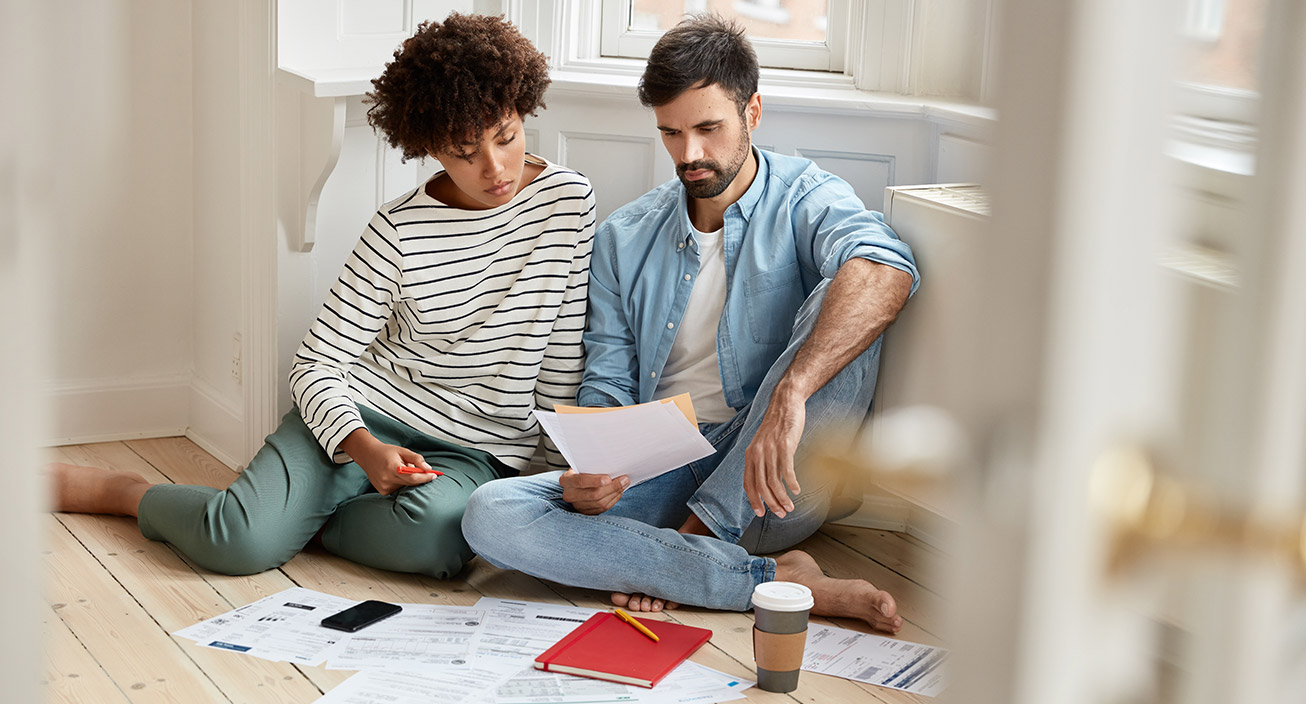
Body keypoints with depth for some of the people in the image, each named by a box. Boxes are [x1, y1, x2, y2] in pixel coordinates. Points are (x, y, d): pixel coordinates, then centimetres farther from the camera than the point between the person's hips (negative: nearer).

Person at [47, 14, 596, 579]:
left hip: (477, 450, 1)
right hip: (363, 412, 0)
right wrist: (363, 447, -24)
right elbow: (317, 364, -5)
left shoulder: (568, 199, -4)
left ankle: (295, 515, -7)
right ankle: (122, 490, 9)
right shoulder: (399, 231, -7)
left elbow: (563, 360, 2)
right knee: (239, 545, -24)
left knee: (430, 534, -37)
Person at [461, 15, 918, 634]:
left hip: (766, 489, -3)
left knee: (836, 302, -27)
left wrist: (790, 394, -42)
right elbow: (607, 386, 11)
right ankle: (777, 581, -26)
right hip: (659, 474, 4)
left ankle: (687, 538, -22)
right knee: (489, 515, -23)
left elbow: (885, 269, -25)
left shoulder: (804, 199, -1)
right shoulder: (623, 240, 12)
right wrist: (588, 471, -14)